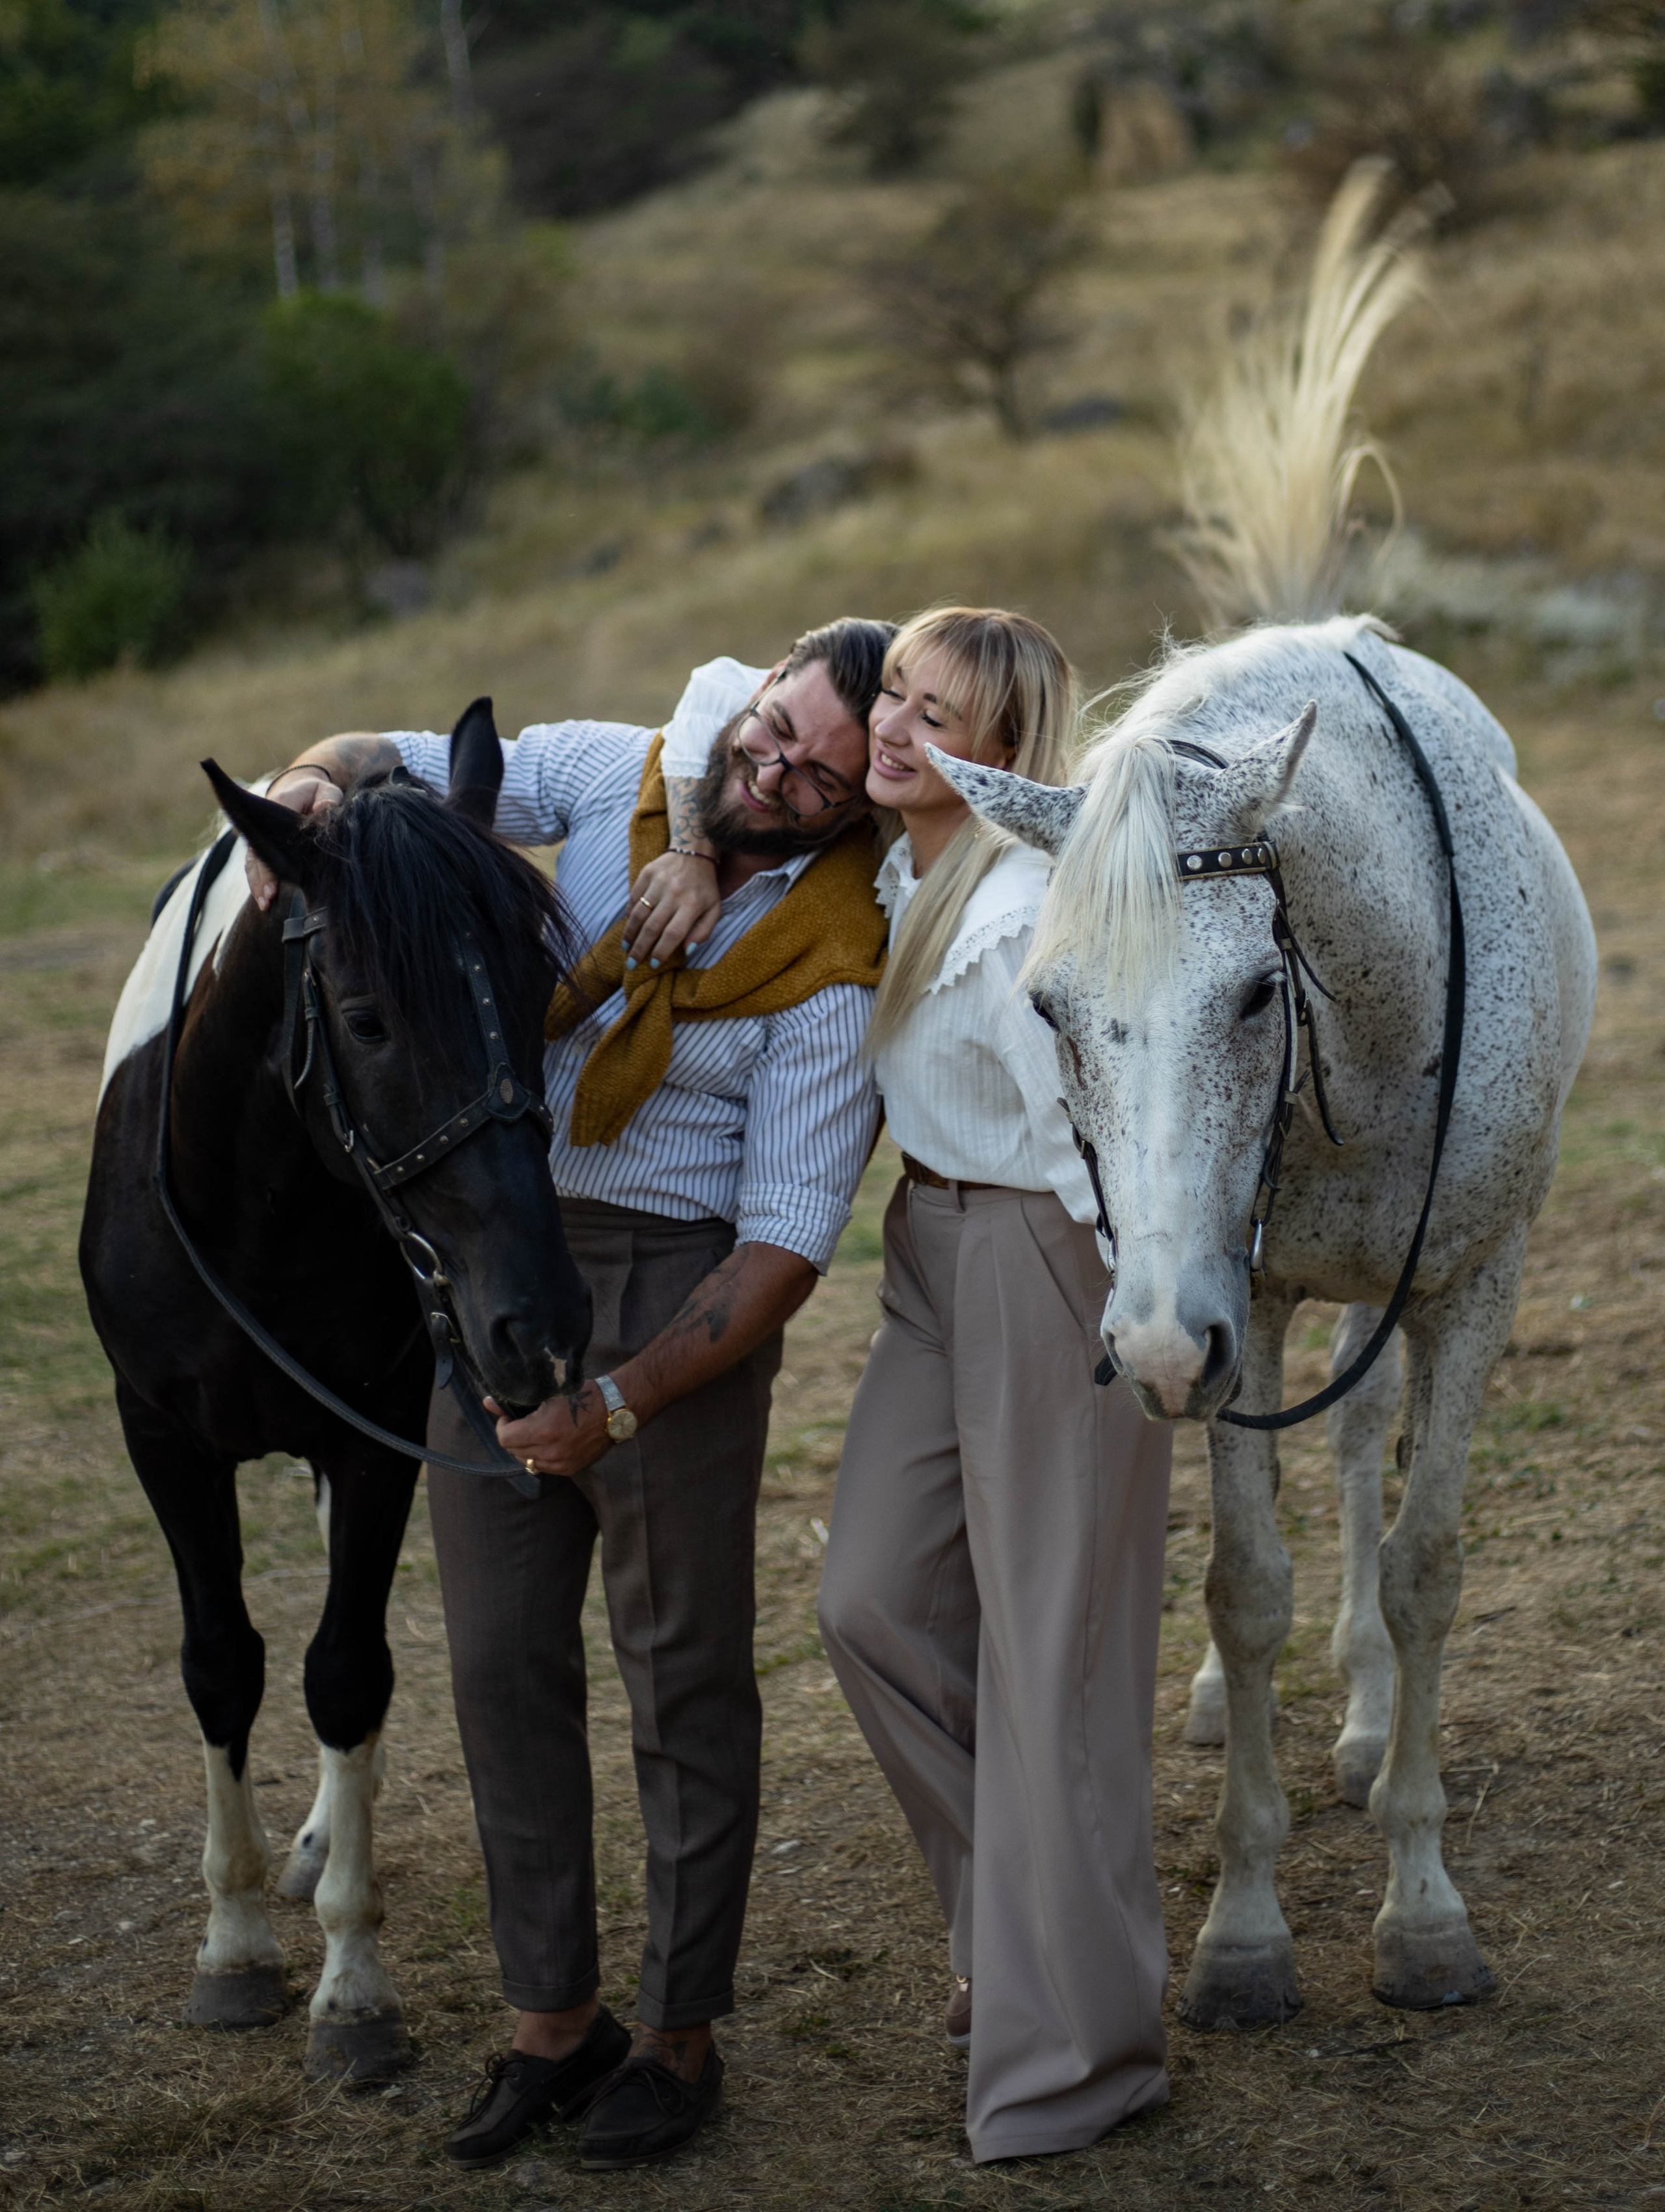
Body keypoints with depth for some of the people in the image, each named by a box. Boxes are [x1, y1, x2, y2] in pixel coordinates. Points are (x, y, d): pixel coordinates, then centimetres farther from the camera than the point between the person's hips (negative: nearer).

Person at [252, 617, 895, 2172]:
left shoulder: (832, 974, -15)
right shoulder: (614, 776, -1)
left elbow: (787, 1241, -18)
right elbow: (413, 768, 9)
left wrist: (623, 1402, -27)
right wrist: (319, 783, -16)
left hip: (673, 1280, -5)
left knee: (684, 1668, 4)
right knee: (501, 1656, 9)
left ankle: (679, 2033, 19)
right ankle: (552, 2019, 22)